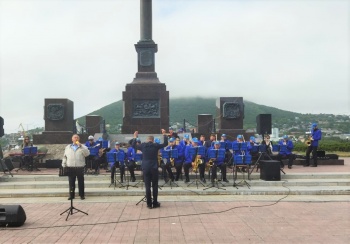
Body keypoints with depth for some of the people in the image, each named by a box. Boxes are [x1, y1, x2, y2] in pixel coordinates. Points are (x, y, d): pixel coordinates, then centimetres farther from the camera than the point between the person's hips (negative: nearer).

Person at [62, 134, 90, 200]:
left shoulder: (83, 147, 5)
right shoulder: (68, 147, 14)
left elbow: (87, 154, -12)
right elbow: (65, 157, 15)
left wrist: (80, 146, -16)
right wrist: (63, 166, 7)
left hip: (80, 168, -2)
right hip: (70, 168, 2)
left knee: (81, 182, 3)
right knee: (71, 182, 6)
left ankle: (82, 195, 12)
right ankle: (71, 195, 16)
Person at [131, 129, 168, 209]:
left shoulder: (143, 145, -1)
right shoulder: (155, 145, -3)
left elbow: (133, 146, 13)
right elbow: (165, 143, 7)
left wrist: (135, 137, 24)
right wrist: (164, 134, 16)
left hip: (146, 168, 1)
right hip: (154, 168, -1)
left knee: (147, 186, 4)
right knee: (155, 186, 6)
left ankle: (149, 204, 4)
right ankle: (155, 203, 8)